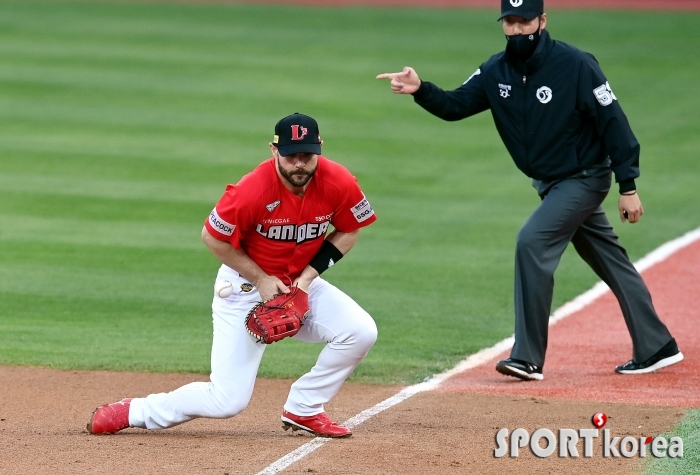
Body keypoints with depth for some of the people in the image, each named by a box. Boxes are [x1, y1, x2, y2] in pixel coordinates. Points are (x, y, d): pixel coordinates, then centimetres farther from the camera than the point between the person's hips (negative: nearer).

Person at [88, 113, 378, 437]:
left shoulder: (338, 184, -17)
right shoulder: (252, 191, -28)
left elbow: (349, 231, 1)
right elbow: (213, 237, -15)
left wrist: (308, 275, -10)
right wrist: (261, 280, -15)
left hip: (302, 283, 5)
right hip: (245, 286, -5)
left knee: (361, 332, -17)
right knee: (228, 400, -11)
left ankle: (303, 410, 2)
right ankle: (133, 412, 9)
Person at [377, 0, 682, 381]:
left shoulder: (576, 65, -20)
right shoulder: (497, 71, -2)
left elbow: (613, 122, -18)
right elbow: (456, 105, -7)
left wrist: (628, 187, -18)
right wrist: (420, 91, -28)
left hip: (584, 178, -7)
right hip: (549, 184, 7)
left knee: (532, 242, -20)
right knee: (611, 262, 14)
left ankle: (528, 358, -17)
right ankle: (656, 348, 25)